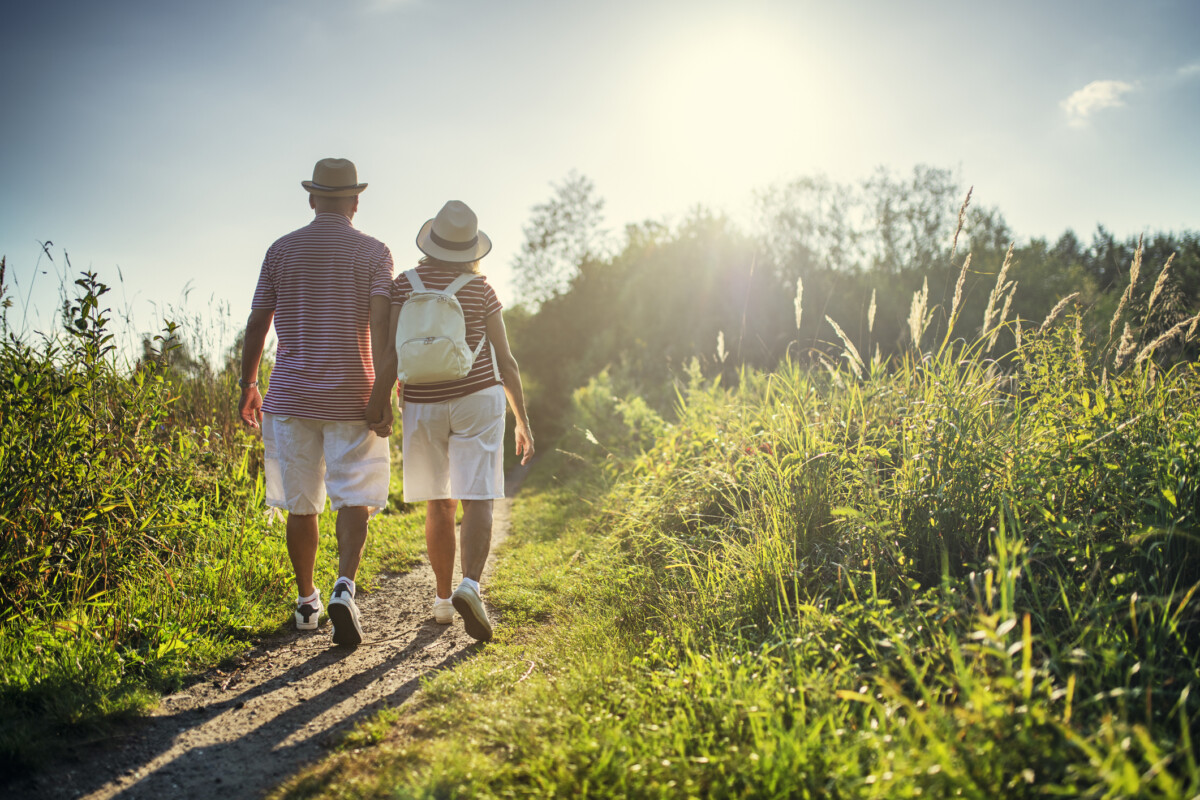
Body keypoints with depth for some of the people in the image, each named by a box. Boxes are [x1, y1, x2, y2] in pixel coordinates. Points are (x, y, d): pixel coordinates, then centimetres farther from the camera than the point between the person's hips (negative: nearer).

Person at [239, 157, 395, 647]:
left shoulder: (281, 250, 7)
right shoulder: (374, 252, 0)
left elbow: (257, 324, 7)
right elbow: (380, 324, -12)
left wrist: (247, 385, 17)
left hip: (291, 396, 2)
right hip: (351, 396, -2)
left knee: (301, 505, 10)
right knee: (354, 498, 2)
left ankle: (307, 602, 21)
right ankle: (344, 587, -20)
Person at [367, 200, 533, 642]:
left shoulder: (405, 286, -1)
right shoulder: (481, 290, -1)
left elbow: (391, 354, -10)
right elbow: (505, 360, -2)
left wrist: (376, 410, -11)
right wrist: (523, 421, 4)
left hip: (424, 406, 2)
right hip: (477, 399, -2)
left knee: (439, 504, 13)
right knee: (476, 502, -7)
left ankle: (443, 598, 18)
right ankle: (470, 586, -28)